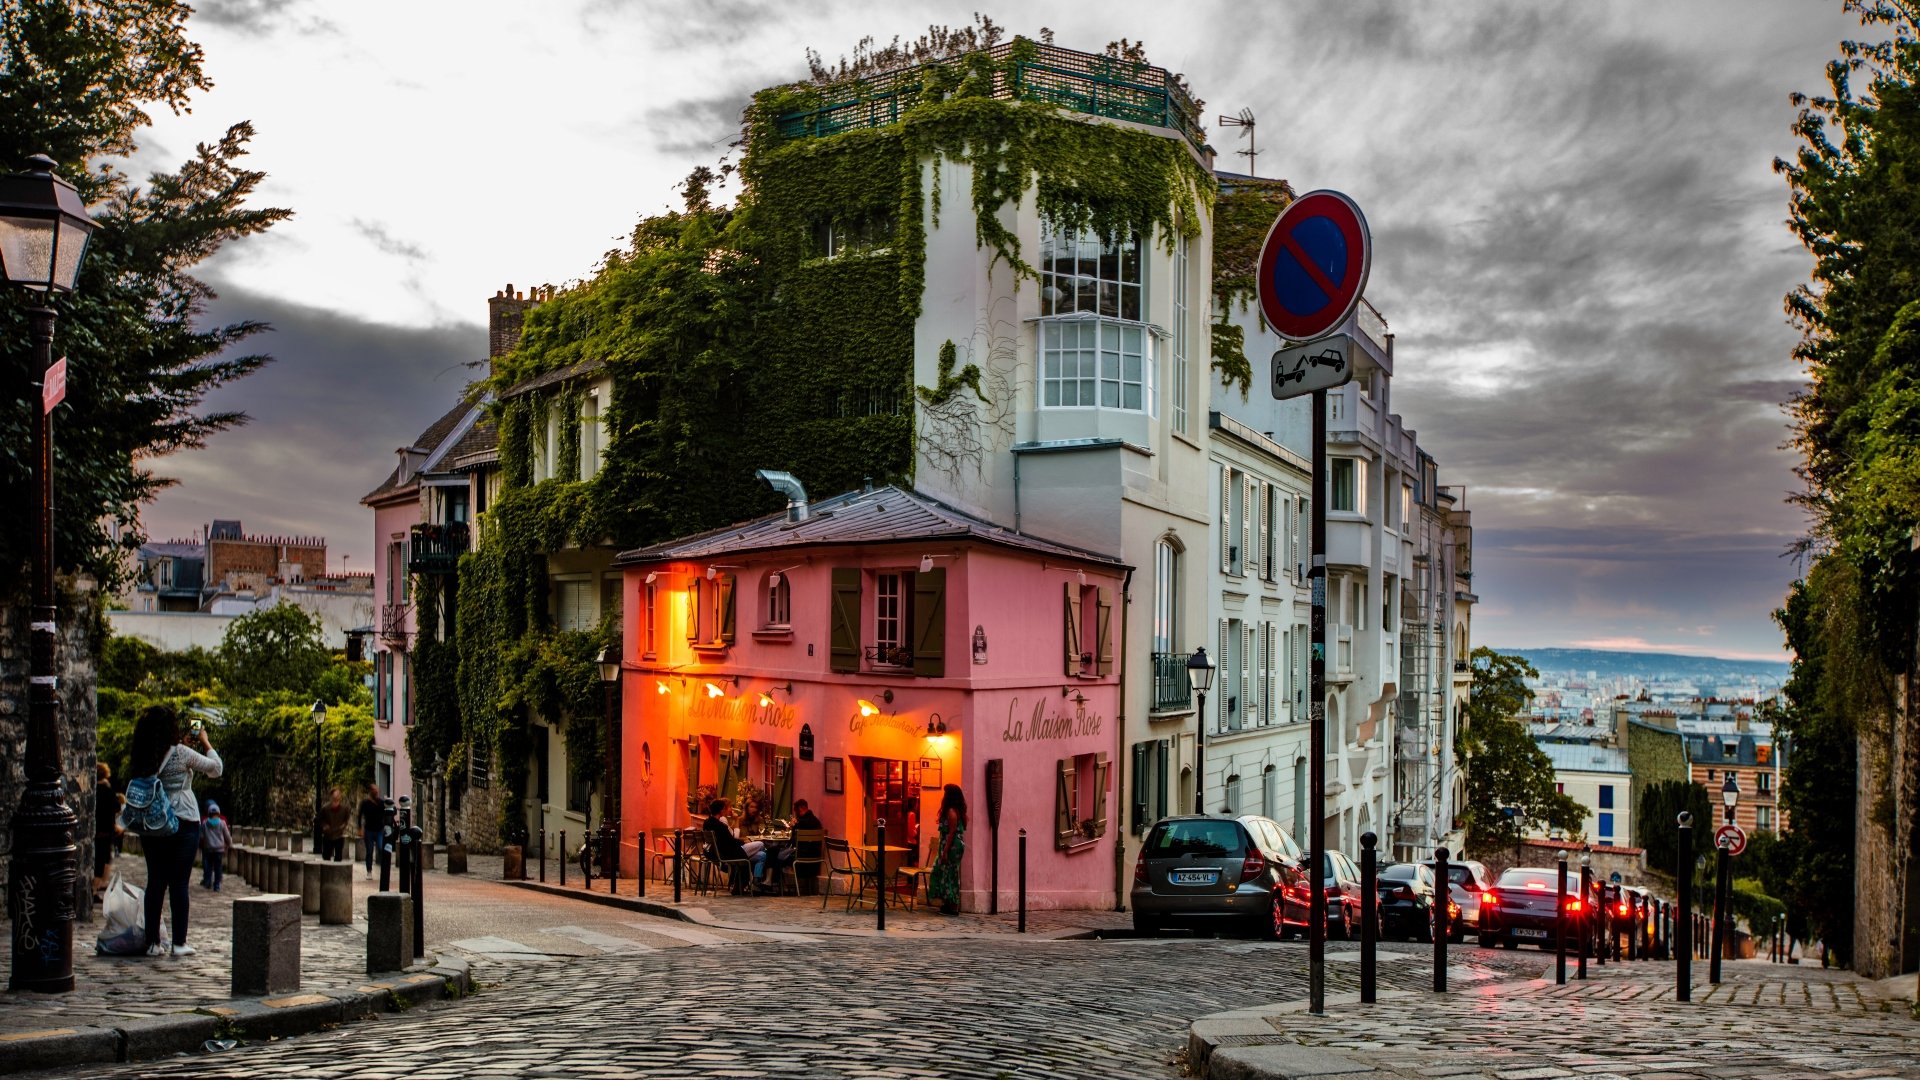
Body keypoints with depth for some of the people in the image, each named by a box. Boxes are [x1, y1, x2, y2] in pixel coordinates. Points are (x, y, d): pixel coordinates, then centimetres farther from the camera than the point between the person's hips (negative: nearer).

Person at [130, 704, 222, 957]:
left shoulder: (144, 758, 4)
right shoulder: (181, 754, -11)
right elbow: (216, 769, -1)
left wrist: (183, 743, 24)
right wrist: (205, 742, 10)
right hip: (183, 824, -5)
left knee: (155, 882, 9)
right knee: (179, 883, -1)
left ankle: (153, 942, 10)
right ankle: (179, 943, 1)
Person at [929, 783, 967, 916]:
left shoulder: (951, 812, -16)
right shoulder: (958, 811, 12)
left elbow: (952, 833, -19)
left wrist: (945, 851, -19)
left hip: (952, 846, -10)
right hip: (953, 846, 10)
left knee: (949, 875, -3)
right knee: (942, 872, 14)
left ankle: (953, 907, 2)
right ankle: (948, 904, 18)